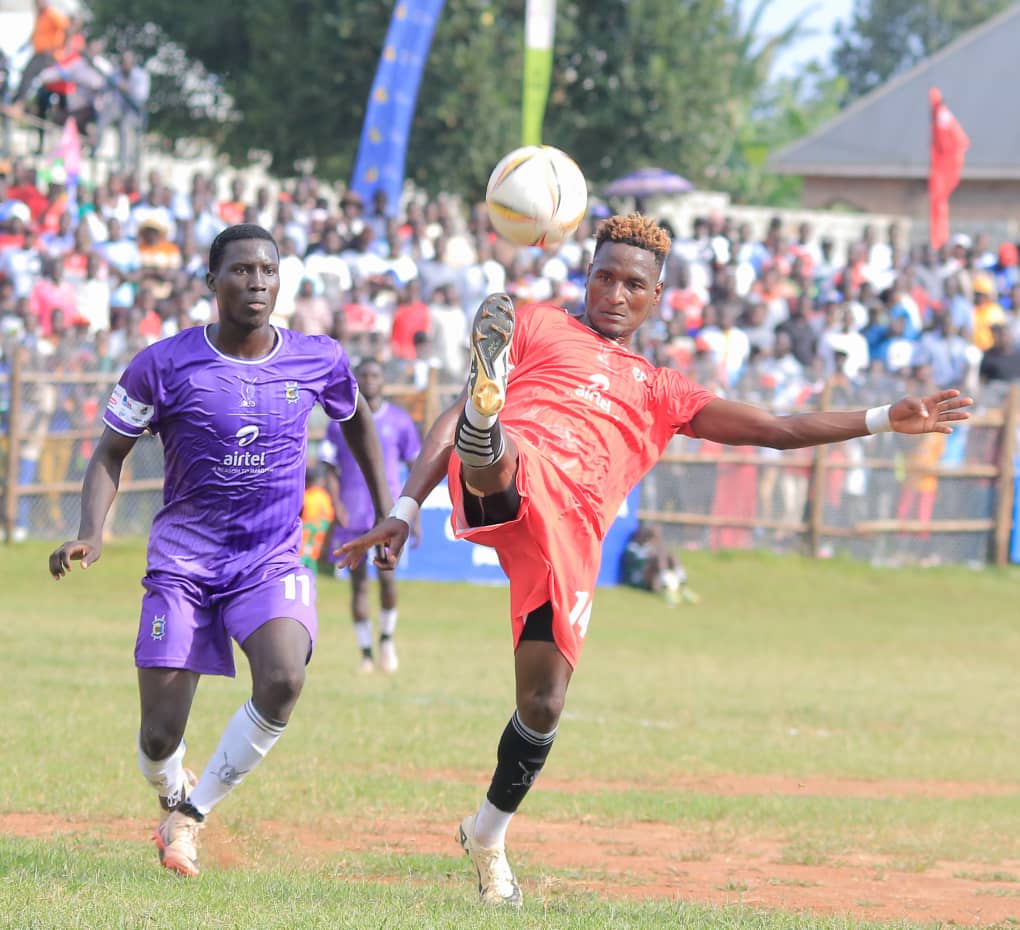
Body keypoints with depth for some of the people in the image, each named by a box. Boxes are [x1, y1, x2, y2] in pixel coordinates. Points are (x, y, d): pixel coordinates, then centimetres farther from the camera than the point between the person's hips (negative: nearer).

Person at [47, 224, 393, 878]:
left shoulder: (317, 361, -2)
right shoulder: (164, 365, -9)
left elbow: (357, 419, 20)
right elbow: (112, 453, 1)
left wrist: (388, 510, 18)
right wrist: (92, 535, -15)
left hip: (272, 563, 1)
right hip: (182, 563, -1)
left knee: (283, 680, -29)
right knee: (160, 736, -5)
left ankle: (195, 810, -6)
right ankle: (172, 800, 34)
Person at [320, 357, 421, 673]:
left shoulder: (399, 421, 5)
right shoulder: (340, 422, 6)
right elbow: (330, 469, 6)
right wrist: (336, 504, -11)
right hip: (352, 514, 1)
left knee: (386, 575, -15)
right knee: (359, 582, 0)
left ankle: (387, 637, 8)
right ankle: (366, 652, 7)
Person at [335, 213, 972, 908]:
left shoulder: (659, 393, 33)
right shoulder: (537, 326, 24)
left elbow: (780, 430, 29)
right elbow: (449, 414, 15)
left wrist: (886, 421, 22)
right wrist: (406, 509, 2)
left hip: (573, 535, 3)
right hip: (511, 480, -3)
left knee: (543, 706, 3)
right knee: (497, 449, -40)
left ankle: (488, 836, 25)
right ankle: (486, 408, -75)